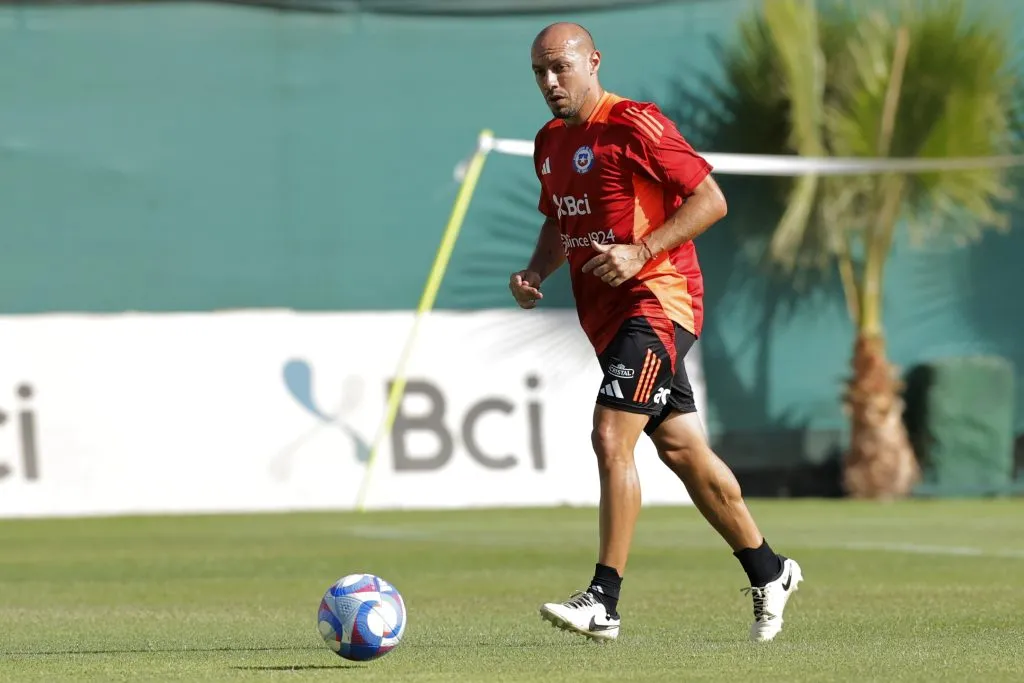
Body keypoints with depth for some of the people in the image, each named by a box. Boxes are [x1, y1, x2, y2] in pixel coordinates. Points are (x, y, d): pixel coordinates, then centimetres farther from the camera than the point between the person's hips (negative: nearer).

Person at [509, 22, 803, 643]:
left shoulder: (633, 125, -13)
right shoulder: (550, 143, 13)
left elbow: (711, 200, -14)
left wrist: (640, 252, -22)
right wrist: (535, 273, 8)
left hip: (657, 299, -9)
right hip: (605, 313, 9)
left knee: (611, 438, -19)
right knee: (680, 448, 13)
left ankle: (604, 603, -18)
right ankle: (769, 573, 26)